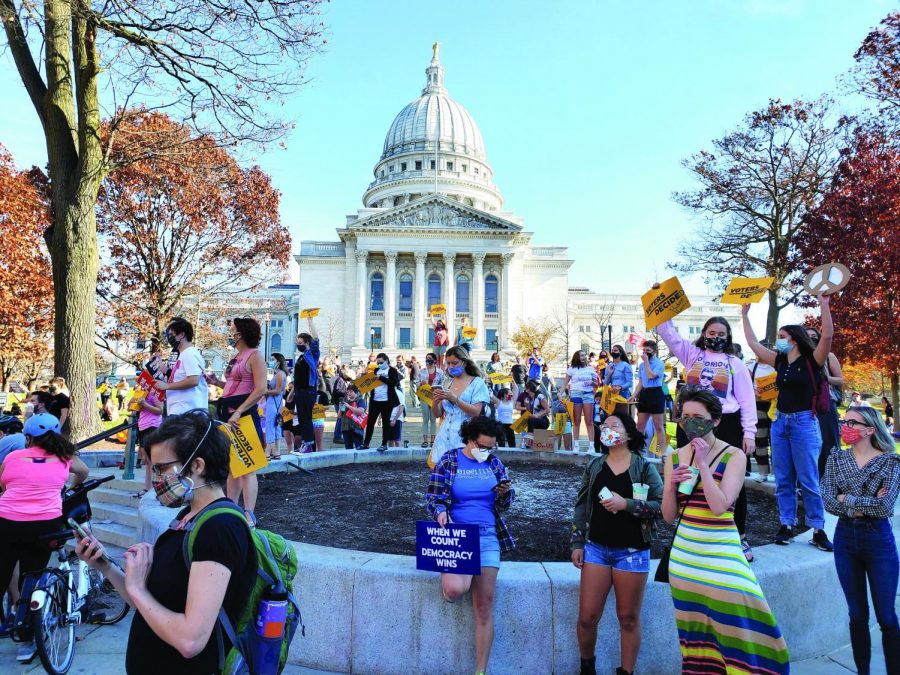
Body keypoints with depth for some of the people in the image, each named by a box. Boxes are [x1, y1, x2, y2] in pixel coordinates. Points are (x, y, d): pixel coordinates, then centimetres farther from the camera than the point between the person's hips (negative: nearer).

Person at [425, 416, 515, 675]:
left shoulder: (494, 462, 7)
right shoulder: (449, 461, -2)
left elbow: (504, 504, 12)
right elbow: (433, 497, -3)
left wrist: (504, 493, -10)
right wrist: (440, 512, -24)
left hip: (487, 537, 3)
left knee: (485, 606, 2)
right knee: (456, 589, -27)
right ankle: (448, 576, 11)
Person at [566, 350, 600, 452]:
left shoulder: (591, 369, 11)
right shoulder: (571, 369, 7)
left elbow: (597, 385, 13)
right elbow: (565, 384, 7)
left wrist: (592, 383, -8)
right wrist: (568, 393, -6)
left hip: (588, 394, 1)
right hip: (575, 394, -1)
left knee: (589, 421, -3)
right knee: (576, 421, 3)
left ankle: (591, 445, -2)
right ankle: (576, 445, 8)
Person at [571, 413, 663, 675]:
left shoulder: (644, 467, -3)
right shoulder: (594, 466, 6)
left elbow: (661, 505, -9)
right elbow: (582, 505, 9)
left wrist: (626, 504, -20)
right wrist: (577, 543, 5)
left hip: (632, 551, -2)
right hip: (596, 548, 2)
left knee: (629, 618, 7)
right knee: (587, 616, 3)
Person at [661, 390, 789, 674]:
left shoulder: (734, 456, -7)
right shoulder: (674, 457, 4)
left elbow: (719, 506, -20)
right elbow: (669, 516, 3)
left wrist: (703, 463, -19)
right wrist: (671, 484, -14)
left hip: (720, 554, -4)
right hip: (684, 555, 4)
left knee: (737, 625, -8)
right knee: (695, 634, 12)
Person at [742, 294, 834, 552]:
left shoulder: (811, 361, -6)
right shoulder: (780, 361, 9)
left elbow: (827, 337, -21)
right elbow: (752, 343, 13)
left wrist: (824, 306, -27)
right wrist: (745, 315, 12)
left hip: (804, 422, -6)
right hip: (780, 422, 6)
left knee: (808, 480, -2)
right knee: (783, 479, 7)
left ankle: (818, 530, 7)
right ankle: (787, 525, 14)